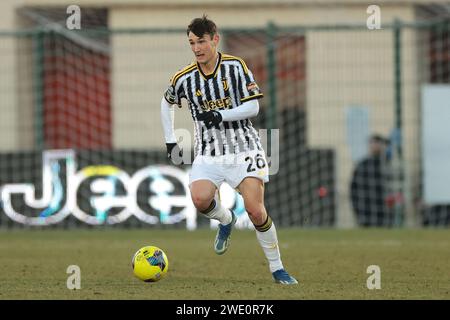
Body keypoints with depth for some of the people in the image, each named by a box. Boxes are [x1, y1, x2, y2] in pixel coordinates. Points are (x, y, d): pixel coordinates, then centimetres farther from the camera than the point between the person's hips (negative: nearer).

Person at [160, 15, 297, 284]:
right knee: (200, 199, -26)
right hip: (209, 152, 2)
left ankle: (277, 268, 0)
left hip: (244, 147, -2)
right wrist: (170, 140, 16)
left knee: (255, 209, -16)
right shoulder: (184, 79, 1)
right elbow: (167, 103, 22)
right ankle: (226, 220, 10)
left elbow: (253, 107, -9)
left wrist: (220, 115, -22)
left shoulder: (235, 67, -7)